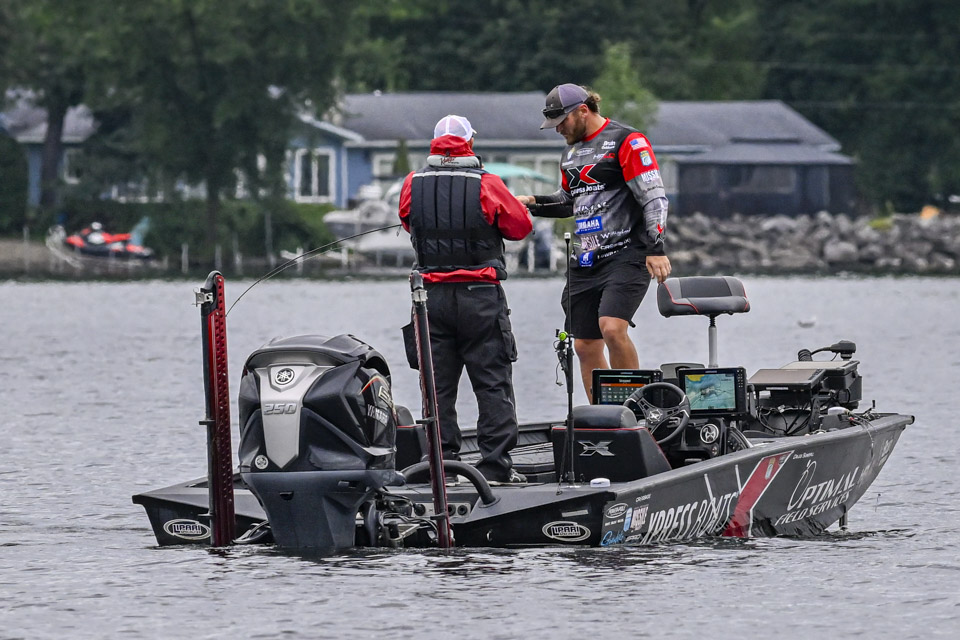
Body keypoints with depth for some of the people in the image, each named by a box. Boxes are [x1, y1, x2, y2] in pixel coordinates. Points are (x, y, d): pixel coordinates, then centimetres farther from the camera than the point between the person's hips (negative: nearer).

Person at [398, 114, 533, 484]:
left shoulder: (413, 185, 0)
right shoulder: (486, 185, -10)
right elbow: (520, 227, 0)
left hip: (432, 296, 3)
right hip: (481, 297, -3)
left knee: (438, 384, 8)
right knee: (493, 383, 2)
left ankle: (442, 463, 6)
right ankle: (496, 464, -2)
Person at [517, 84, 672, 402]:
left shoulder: (626, 141, -7)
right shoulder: (572, 151, 19)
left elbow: (653, 197, -12)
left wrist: (655, 249, -19)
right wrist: (533, 203, 14)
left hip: (626, 256, -8)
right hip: (587, 261, 8)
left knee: (612, 328, -25)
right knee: (585, 346, 4)